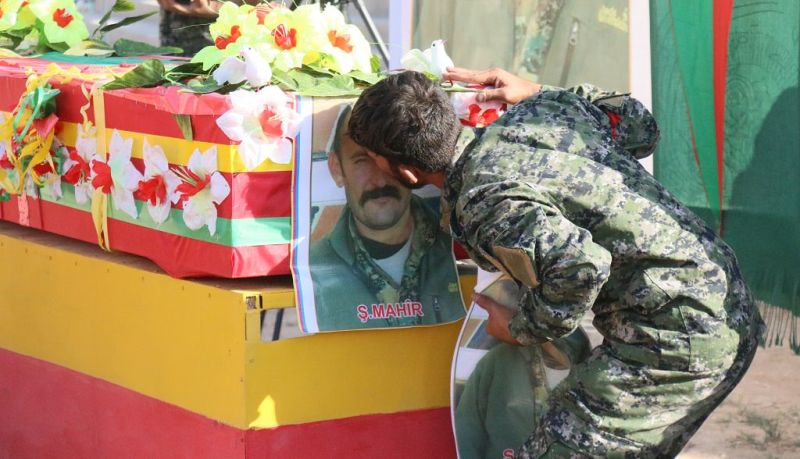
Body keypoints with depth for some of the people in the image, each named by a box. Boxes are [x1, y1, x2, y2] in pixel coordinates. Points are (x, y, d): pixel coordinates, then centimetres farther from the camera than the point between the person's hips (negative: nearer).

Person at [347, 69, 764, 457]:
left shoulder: (480, 206, -18)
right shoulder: (537, 112, 8)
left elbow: (581, 265, -31)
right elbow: (639, 127, 24)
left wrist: (522, 329, -11)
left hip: (676, 341, -10)